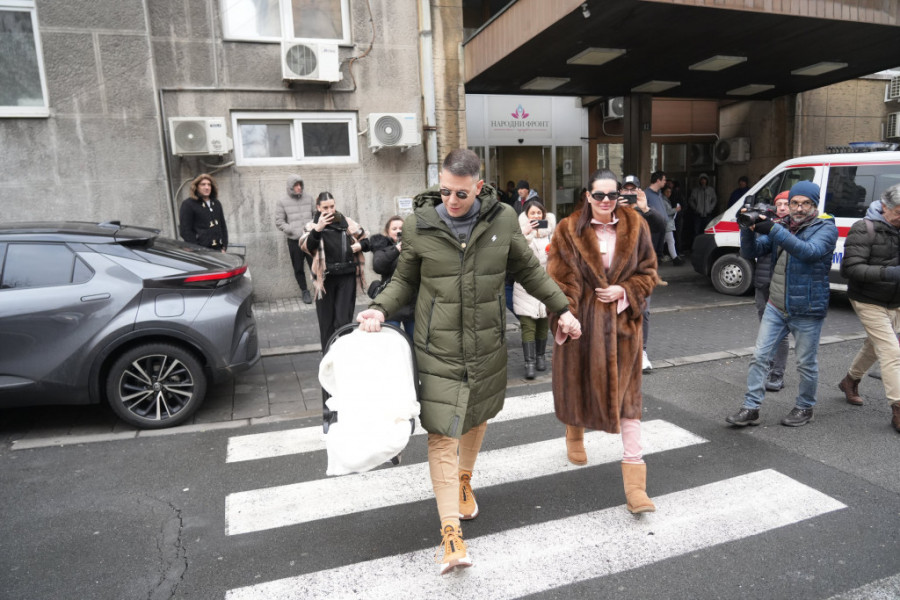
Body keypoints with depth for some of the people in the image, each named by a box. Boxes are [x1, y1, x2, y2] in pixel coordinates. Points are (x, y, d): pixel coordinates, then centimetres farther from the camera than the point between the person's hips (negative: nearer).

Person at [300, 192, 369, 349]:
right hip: (325, 278, 0)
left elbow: (365, 240, 17)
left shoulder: (347, 223, 8)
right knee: (327, 319, 8)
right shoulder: (313, 226, 3)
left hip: (347, 276, 1)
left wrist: (360, 245, -5)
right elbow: (306, 247, -15)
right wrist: (318, 229, -28)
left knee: (344, 319, -1)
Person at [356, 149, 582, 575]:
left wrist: (561, 309, 12)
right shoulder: (418, 224, -8)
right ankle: (450, 531, 7)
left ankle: (464, 481, 49)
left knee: (476, 419, 20)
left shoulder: (503, 221, -4)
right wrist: (380, 308, -13)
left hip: (486, 347, 3)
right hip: (438, 348, -2)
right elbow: (405, 279, 4)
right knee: (441, 434, -4)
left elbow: (529, 271, 10)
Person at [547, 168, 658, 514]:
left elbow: (647, 272, 7)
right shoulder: (569, 230, -4)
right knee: (578, 382, 16)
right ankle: (575, 438, 49)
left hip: (622, 321, 1)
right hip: (581, 321, 0)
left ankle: (635, 482, 3)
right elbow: (561, 279, -7)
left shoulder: (635, 227, 2)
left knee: (627, 395, 0)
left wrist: (623, 291, -11)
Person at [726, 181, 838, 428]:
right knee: (759, 356, 2)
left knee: (806, 364, 9)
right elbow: (751, 252, 1)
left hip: (807, 310, -4)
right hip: (775, 307, 5)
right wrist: (748, 229, -19)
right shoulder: (782, 226, 8)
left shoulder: (826, 228, -7)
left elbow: (810, 251, -27)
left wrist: (772, 229, -34)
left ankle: (805, 407, 29)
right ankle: (751, 408, 8)